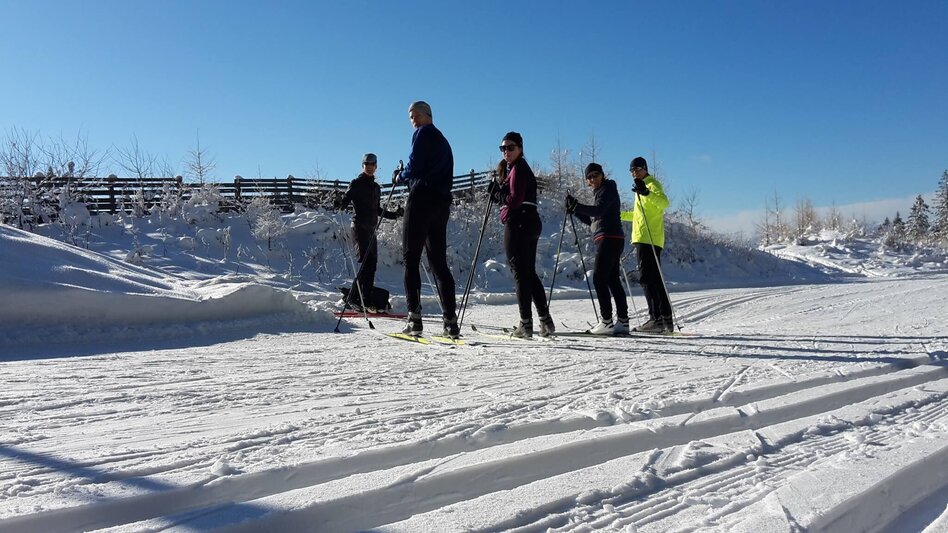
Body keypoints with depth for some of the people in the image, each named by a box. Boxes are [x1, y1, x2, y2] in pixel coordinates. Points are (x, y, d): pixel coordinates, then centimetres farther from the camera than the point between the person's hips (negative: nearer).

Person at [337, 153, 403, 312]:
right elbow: (344, 202, -6)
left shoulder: (376, 187, 20)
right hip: (360, 226, -7)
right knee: (366, 262, -17)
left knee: (372, 264, 1)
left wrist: (395, 214, 25)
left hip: (371, 229, 7)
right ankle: (354, 298, -15)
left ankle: (366, 301, 4)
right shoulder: (356, 184, 1)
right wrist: (339, 204, -27)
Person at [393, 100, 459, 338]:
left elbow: (414, 166, -11)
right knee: (439, 261, 7)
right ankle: (451, 322, 2)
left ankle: (414, 317, -14)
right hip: (442, 202, 8)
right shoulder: (443, 141, 26)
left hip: (422, 198, -8)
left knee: (411, 257, -6)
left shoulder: (423, 133, 0)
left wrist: (399, 177, 8)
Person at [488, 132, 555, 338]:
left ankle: (525, 324, -8)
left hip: (518, 223, -10)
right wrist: (498, 191, 2)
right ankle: (545, 321, 16)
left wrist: (495, 193, -4)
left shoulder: (517, 169, -8)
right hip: (531, 223, 10)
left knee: (520, 272, -8)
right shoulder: (521, 168, 22)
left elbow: (514, 200, -18)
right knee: (530, 272, 14)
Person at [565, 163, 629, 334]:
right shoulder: (601, 192, 23)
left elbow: (598, 211, -23)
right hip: (608, 240, 10)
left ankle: (607, 322, -14)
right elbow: (591, 220, 22)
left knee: (599, 278, -12)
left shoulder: (608, 189, -5)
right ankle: (623, 321, 12)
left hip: (609, 238, -10)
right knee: (612, 280, 9)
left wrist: (577, 206, -33)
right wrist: (575, 210, 9)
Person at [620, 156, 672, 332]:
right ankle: (666, 319, 13)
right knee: (655, 279, 10)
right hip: (645, 239, 10)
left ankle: (656, 319, -15)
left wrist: (646, 193, -38)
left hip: (648, 239, -10)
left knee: (647, 278, -13)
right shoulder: (643, 186, 26)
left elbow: (664, 202, -23)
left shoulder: (652, 184, -3)